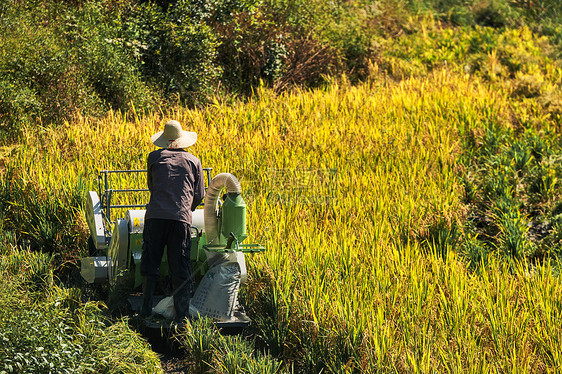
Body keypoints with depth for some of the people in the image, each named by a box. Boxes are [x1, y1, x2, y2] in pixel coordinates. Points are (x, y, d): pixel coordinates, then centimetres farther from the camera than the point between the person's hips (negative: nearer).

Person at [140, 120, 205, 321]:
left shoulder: (154, 157, 13)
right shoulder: (194, 161, 15)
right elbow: (199, 195, 15)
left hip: (155, 215, 0)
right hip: (181, 218, 0)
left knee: (150, 262, 10)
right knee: (180, 268, 2)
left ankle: (146, 307, 10)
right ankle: (182, 313, -1)